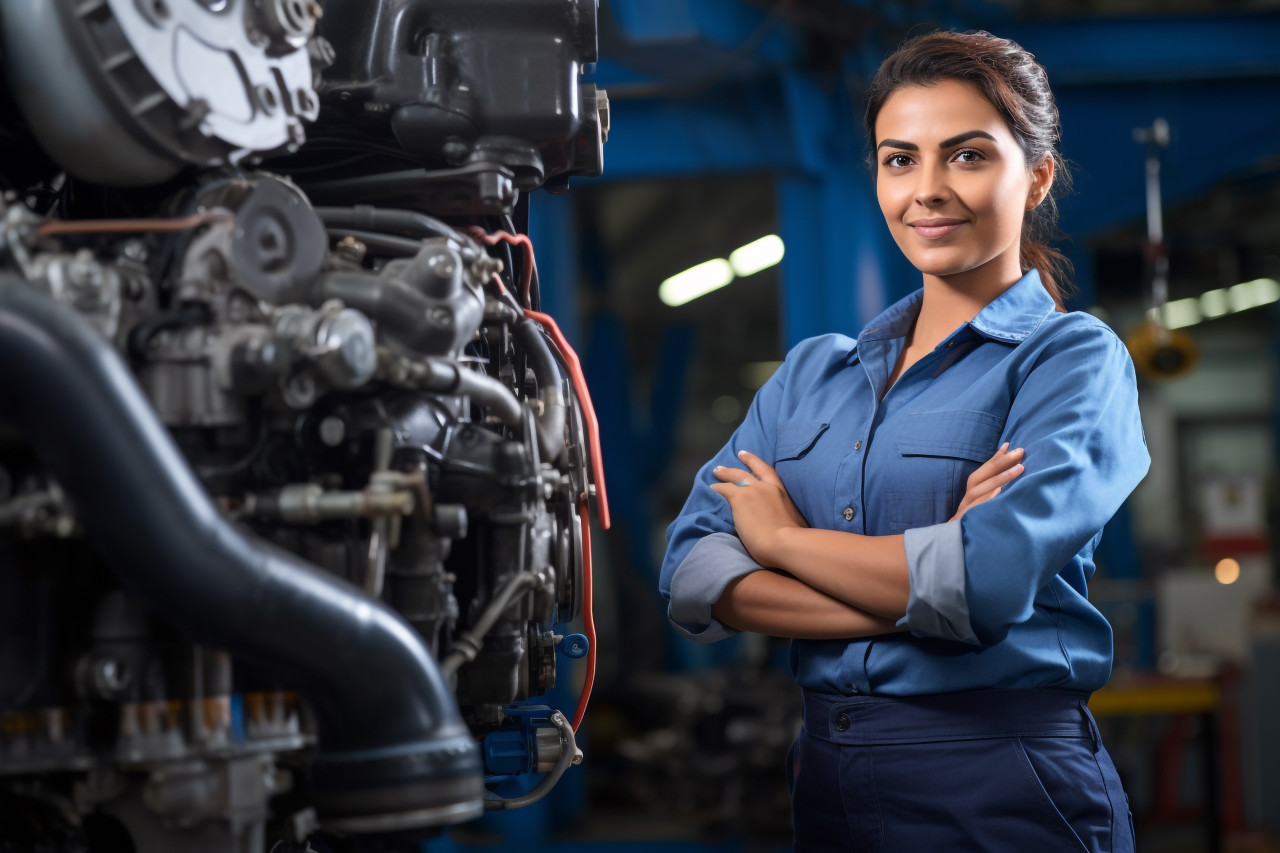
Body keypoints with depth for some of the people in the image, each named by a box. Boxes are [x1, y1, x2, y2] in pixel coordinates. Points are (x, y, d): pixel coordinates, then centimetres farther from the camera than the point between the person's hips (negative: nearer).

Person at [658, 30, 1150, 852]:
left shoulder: (1072, 357, -5)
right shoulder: (813, 371, 10)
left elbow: (989, 579, -21)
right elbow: (689, 575, -2)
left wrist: (782, 538, -6)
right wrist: (905, 593, -17)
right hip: (822, 780, 5)